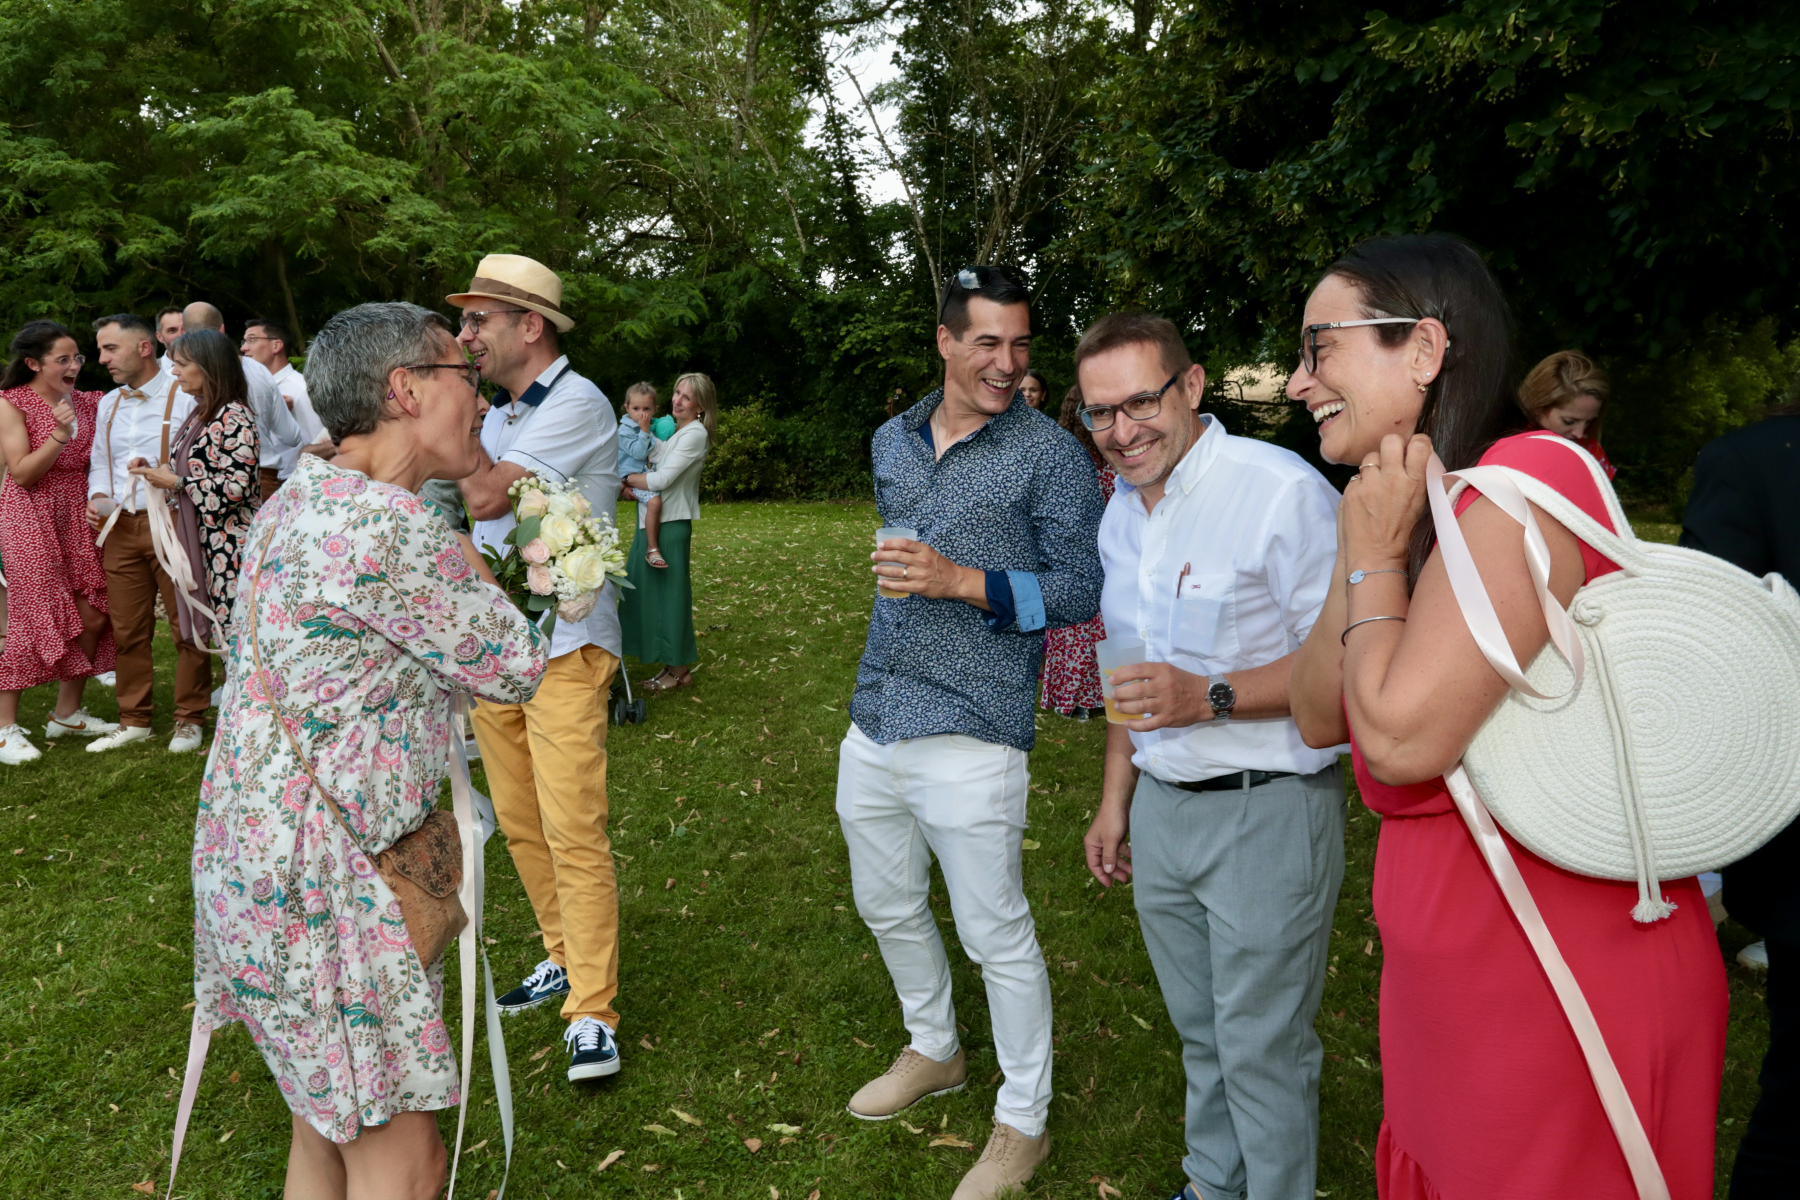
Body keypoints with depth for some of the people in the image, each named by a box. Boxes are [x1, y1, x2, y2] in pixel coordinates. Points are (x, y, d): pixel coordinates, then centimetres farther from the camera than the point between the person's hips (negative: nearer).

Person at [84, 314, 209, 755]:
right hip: (120, 528, 7)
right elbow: (99, 462, 24)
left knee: (186, 625, -2)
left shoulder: (184, 397, -4)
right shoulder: (107, 404, 18)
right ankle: (134, 720, 20)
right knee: (128, 629, 10)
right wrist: (96, 497, 6)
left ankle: (188, 719, 9)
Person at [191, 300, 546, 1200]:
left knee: (328, 1123, 24)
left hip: (258, 849, 10)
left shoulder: (298, 499, 7)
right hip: (316, 882, -10)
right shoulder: (385, 525, -24)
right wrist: (475, 548, 2)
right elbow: (515, 667, -13)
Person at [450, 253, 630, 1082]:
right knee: (519, 823, 13)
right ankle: (564, 959, 29)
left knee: (573, 833, -9)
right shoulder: (498, 414, 16)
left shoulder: (575, 404, -12)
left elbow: (486, 495, -22)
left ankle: (592, 1015, -1)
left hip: (562, 649, -8)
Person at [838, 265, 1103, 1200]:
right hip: (873, 726, 7)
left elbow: (1080, 591, -10)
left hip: (969, 735, -7)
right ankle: (934, 1052, 44)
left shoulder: (1050, 454, -7)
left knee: (995, 935, 2)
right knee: (887, 908, 20)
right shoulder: (892, 442, 11)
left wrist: (962, 581, -21)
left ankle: (1023, 1122, 23)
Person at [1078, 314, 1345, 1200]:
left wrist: (1210, 697, -28)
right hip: (1160, 808, 7)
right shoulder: (1122, 513, 9)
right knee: (1199, 1030, 21)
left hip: (1268, 813, -7)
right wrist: (1115, 800, 19)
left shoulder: (1283, 490, -18)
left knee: (1262, 1050, 5)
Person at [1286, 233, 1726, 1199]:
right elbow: (1320, 719, 6)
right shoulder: (1419, 506, 8)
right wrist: (1362, 551, -4)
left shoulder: (1523, 482, -21)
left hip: (1561, 979, -9)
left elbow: (1400, 738, -26)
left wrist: (1373, 556, -14)